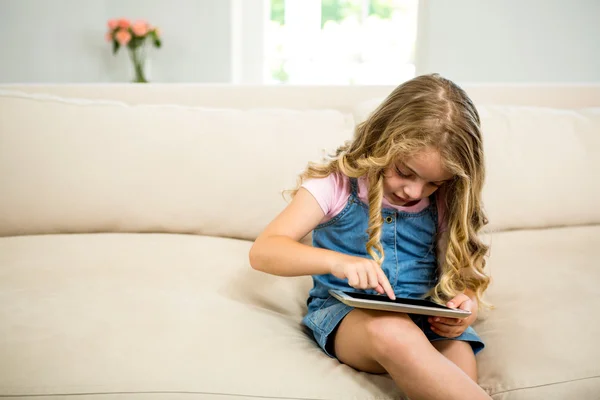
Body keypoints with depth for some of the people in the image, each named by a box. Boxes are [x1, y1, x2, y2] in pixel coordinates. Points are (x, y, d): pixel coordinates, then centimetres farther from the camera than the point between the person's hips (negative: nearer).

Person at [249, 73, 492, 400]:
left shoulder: (444, 203, 5)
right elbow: (262, 251, -13)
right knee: (394, 332, -37)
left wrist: (467, 303, -12)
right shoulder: (337, 183, -5)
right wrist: (336, 261, -30)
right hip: (342, 310, -2)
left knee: (461, 369, -33)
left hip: (425, 316, 2)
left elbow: (464, 274, 13)